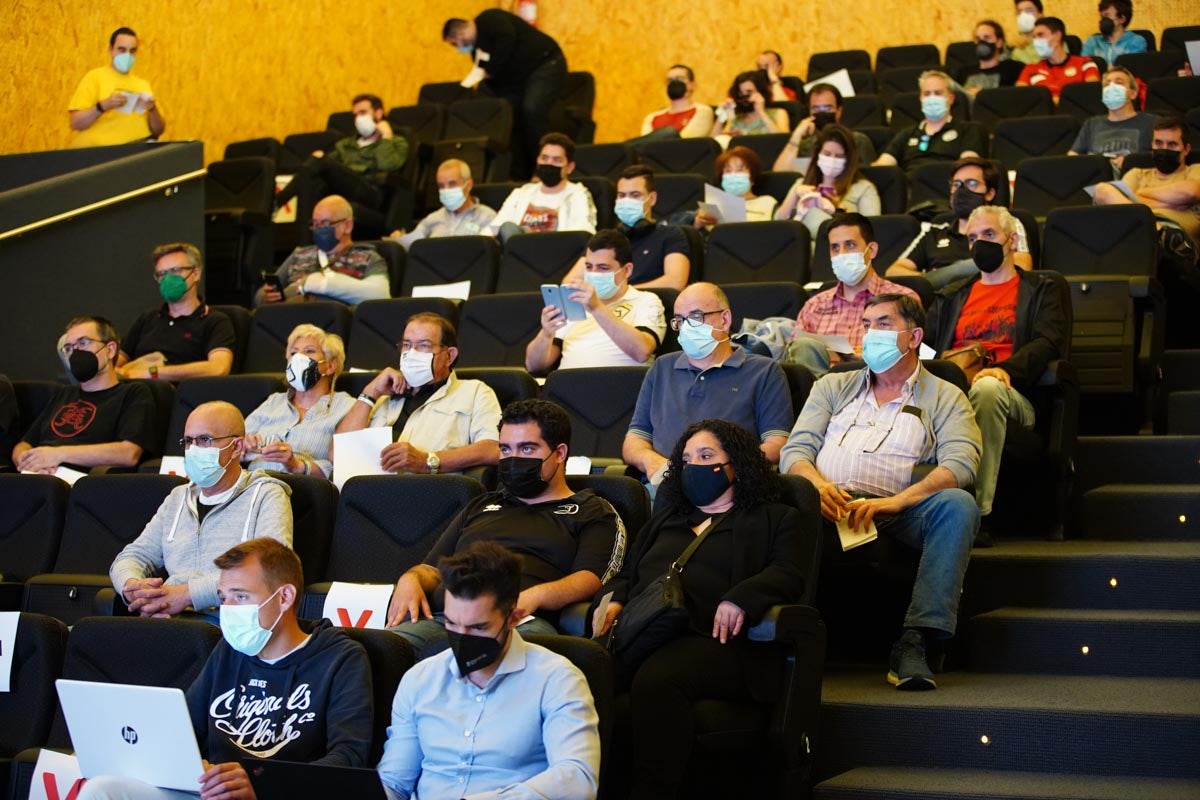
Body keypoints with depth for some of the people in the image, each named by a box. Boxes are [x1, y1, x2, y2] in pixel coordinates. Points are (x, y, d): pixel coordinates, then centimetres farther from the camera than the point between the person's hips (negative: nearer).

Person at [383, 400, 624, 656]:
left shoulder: (592, 512, 20)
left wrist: (534, 596, -20)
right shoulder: (481, 507, 37)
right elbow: (433, 569, 33)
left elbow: (590, 578, 1)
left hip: (520, 622, -4)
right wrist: (410, 579, 7)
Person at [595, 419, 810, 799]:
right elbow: (627, 574, 36)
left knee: (656, 681, -40)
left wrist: (741, 599, -17)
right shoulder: (665, 520, 38)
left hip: (715, 639, -5)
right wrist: (613, 600, 10)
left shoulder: (776, 519, 20)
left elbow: (790, 575, 3)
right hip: (639, 633, 5)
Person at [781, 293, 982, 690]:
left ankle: (914, 641, -34)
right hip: (827, 508, 2)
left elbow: (961, 463, -1)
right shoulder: (833, 387, 28)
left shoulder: (944, 397, 17)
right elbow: (795, 450, 16)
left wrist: (896, 501, -19)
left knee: (958, 505, -32)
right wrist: (817, 484, -11)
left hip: (895, 513, -1)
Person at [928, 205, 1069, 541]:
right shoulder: (952, 296, 34)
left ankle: (977, 515, -43)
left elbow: (1049, 343, 3)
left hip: (1012, 393, -2)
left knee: (987, 387, -41)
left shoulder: (1040, 290, 20)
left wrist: (1006, 369, -17)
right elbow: (929, 346, 25)